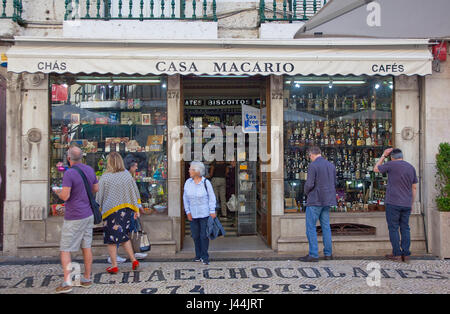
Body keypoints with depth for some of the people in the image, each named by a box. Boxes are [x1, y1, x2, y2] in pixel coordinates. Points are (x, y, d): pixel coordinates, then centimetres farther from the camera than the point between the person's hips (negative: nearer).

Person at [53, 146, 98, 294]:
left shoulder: (69, 174, -18)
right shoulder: (89, 170, 4)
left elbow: (65, 196, -22)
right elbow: (96, 189, 14)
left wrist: (57, 192, -1)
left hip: (74, 218, -7)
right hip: (88, 215, 7)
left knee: (65, 249, 1)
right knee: (86, 246, 12)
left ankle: (67, 282, -3)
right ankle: (87, 279, 20)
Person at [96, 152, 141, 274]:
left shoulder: (105, 177, -12)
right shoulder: (127, 175, -1)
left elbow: (100, 196, -4)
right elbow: (134, 193, 4)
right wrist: (136, 210, 12)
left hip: (110, 210, -4)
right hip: (125, 210, 4)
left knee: (111, 239, 6)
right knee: (124, 236, 20)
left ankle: (114, 266, 11)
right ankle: (133, 260, 15)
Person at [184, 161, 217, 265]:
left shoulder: (206, 182, -10)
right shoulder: (188, 182, 1)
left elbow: (212, 197, -5)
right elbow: (185, 198, 8)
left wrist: (212, 211, -10)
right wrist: (188, 212, 3)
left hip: (205, 213, -4)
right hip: (193, 214, 4)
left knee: (204, 236, -2)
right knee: (195, 236, 10)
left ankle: (204, 257, 9)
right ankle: (198, 255, 24)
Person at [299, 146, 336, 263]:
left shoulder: (313, 165, -13)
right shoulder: (331, 165, 10)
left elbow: (309, 184, -17)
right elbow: (334, 183, 14)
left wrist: (307, 192, 2)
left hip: (315, 200, -7)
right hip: (327, 200, 7)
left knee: (311, 227, -1)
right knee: (326, 226, 14)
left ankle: (313, 255, -2)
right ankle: (328, 253, 18)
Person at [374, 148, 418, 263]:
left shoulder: (391, 165, -7)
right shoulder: (411, 167, 9)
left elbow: (376, 169, 9)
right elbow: (414, 187, 12)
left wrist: (383, 156, 14)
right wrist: (411, 203, 19)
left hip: (393, 203, -5)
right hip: (406, 204, 5)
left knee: (393, 228, 1)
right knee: (405, 228, 9)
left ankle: (397, 254, 2)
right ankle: (406, 254, 9)